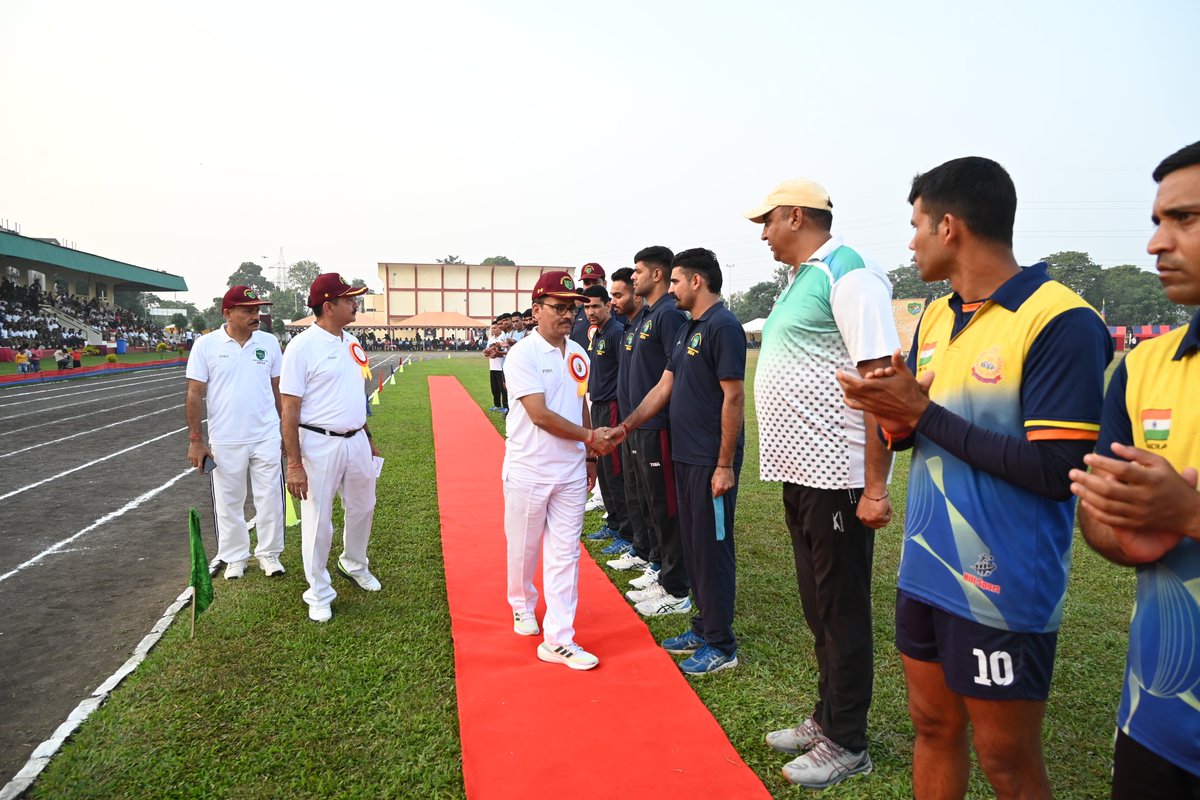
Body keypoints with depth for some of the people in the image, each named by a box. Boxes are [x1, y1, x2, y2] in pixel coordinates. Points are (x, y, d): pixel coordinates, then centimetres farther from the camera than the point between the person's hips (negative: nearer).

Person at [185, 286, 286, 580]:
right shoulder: (206, 345, -5)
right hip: (225, 442, -1)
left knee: (270, 498, 7)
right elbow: (195, 394, -4)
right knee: (228, 503, 10)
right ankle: (235, 558, 26)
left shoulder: (269, 342, 2)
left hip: (266, 437, 2)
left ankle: (269, 554, 22)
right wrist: (195, 440, -6)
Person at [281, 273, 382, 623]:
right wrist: (294, 464, -18)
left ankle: (354, 564, 45)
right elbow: (290, 409, -15)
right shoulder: (302, 346, -14)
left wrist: (369, 440, 18)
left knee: (362, 508, 20)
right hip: (319, 445, -7)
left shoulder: (352, 342, 8)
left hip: (356, 440, 7)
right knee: (318, 520, 3)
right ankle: (319, 594, 20)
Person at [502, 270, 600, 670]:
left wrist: (589, 457, 14)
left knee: (565, 554, 4)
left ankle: (558, 640, 9)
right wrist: (589, 436, -17)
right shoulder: (522, 355, -13)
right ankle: (522, 605, 40)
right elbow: (540, 415, -20)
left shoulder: (578, 354, 7)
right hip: (529, 470, -5)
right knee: (523, 548, 12)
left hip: (571, 471, 5)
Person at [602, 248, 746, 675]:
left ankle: (721, 646, 13)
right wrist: (625, 427, 11)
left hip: (711, 462, -9)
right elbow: (663, 388, 16)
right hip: (685, 457, 9)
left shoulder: (723, 326, -15)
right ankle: (703, 627, 30)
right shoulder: (688, 328, 14)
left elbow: (733, 398, -19)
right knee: (692, 545, 16)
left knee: (712, 549, 0)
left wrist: (725, 465, -20)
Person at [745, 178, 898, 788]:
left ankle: (846, 744, 21)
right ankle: (826, 719, 36)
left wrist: (875, 488, -23)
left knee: (842, 612, 5)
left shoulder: (848, 274, -14)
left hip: (836, 478, -9)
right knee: (817, 607, 19)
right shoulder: (798, 280, 16)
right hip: (800, 471, 9)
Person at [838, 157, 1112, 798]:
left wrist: (922, 413, -19)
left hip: (1003, 593, -7)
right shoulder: (934, 319, 8)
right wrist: (890, 412, -8)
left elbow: (1057, 471, -22)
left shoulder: (1061, 323, -16)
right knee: (933, 729, 20)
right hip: (924, 572, 7)